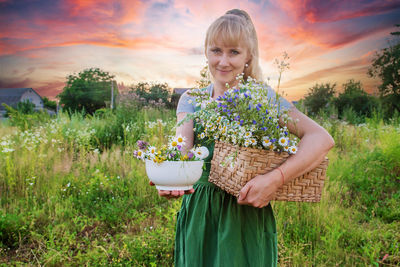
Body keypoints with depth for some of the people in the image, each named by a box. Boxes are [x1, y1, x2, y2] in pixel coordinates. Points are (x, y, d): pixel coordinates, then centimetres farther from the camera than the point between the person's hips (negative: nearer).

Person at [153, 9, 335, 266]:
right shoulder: (191, 100, 3)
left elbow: (323, 138, -18)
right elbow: (182, 145, -15)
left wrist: (276, 178, -31)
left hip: (247, 218, -2)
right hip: (198, 216, 3)